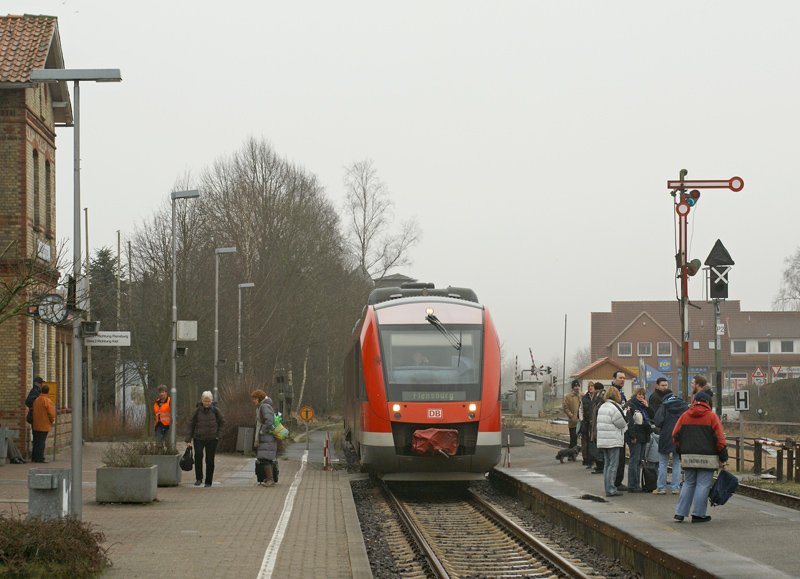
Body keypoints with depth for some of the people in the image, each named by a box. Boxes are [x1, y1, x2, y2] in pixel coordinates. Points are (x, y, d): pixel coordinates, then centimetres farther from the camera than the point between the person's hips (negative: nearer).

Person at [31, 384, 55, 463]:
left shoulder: (36, 400, 10)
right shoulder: (47, 401, -15)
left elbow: (32, 410, 17)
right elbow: (51, 413, -15)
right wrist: (52, 421, 3)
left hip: (36, 425, 7)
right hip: (44, 426, -7)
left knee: (36, 442, 13)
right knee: (41, 442, -6)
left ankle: (34, 458, 18)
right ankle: (39, 458, -7)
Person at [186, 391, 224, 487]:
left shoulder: (215, 410, 0)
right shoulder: (197, 411, -1)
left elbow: (222, 422, 13)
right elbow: (191, 425, 2)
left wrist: (217, 434, 5)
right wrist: (188, 440, -2)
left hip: (212, 439, 1)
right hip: (199, 438, -1)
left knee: (210, 460, 1)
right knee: (198, 454, -24)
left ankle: (208, 482, 13)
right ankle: (199, 478, -15)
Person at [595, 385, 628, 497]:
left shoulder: (602, 407, 13)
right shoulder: (614, 407, -14)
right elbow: (622, 423, -12)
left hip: (602, 440, 8)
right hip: (613, 440, -8)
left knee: (607, 464, 14)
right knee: (613, 465, -5)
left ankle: (608, 487, 17)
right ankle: (610, 489, -7)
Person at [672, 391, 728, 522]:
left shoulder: (684, 416, 8)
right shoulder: (712, 417, -2)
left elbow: (675, 436, 8)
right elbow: (719, 439, -5)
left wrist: (680, 453, 18)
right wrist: (723, 458, 0)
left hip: (688, 457, 4)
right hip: (706, 458, -4)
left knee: (688, 484, 13)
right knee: (703, 485, 1)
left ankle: (680, 513, 8)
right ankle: (698, 514, -1)